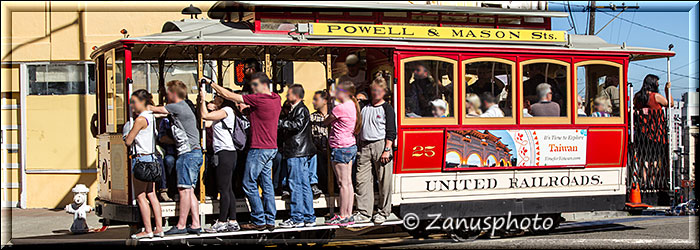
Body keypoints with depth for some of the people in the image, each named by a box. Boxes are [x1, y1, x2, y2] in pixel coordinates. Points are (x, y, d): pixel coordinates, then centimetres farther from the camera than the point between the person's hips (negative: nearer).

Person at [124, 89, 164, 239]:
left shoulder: (140, 120, -14)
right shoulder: (151, 117, 11)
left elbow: (128, 141, -12)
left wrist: (127, 137, 9)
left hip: (141, 159, -9)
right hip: (151, 158, 9)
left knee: (141, 196, -4)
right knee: (151, 195, 10)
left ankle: (148, 230, -3)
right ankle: (159, 228, 10)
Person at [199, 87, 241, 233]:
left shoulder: (226, 110, -10)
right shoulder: (222, 112, 19)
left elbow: (205, 116, -17)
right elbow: (202, 115, 23)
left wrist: (203, 99, -6)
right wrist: (201, 101, 15)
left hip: (225, 153, -10)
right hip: (227, 153, 10)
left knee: (224, 189, -7)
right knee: (228, 189, 10)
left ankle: (222, 222, -5)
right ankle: (232, 222, 12)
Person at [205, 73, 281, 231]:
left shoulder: (259, 99, -17)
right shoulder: (276, 99, 8)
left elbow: (228, 95, -12)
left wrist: (211, 83, -3)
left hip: (259, 148, -8)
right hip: (271, 147, 8)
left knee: (249, 184, -1)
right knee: (267, 184, 11)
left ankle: (259, 221, 1)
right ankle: (270, 221, 12)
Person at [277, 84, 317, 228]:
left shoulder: (301, 109, -8)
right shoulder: (296, 109, 21)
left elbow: (297, 125, -21)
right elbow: (290, 125, 23)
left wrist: (280, 122, -15)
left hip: (298, 153, -10)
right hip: (298, 153, 10)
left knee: (295, 185, -8)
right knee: (304, 185, 9)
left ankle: (297, 218, -6)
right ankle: (309, 218, 12)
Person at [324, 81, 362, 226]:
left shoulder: (340, 108, -16)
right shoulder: (353, 106, 10)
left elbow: (326, 122, -5)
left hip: (340, 148, -9)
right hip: (351, 146, 9)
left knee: (343, 183, -5)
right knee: (348, 183, 10)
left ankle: (342, 217, 0)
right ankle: (348, 215, 14)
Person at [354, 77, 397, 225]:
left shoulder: (387, 108, 1)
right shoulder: (364, 107, 16)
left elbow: (391, 132, -4)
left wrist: (387, 150, -13)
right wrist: (358, 147, 13)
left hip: (380, 145, -5)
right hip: (364, 147, 5)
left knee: (384, 182, -1)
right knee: (362, 180, 1)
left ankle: (382, 212, 10)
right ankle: (364, 213, 7)